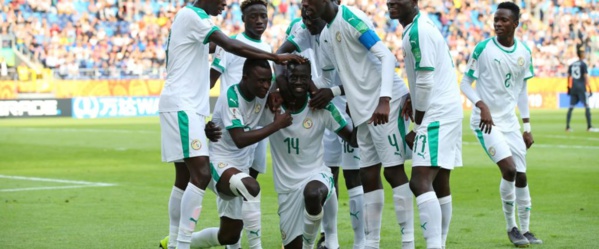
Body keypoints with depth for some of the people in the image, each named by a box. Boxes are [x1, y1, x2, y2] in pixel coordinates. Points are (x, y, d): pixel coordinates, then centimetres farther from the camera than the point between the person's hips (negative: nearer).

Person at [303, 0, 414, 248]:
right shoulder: (326, 33, 13)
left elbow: (386, 56, -21)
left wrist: (384, 99, -30)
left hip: (385, 105, -9)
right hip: (363, 110, 9)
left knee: (393, 171, -8)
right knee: (369, 177, 9)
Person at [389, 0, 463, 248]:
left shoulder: (418, 32, -15)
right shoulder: (421, 27, 16)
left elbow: (426, 82, -17)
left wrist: (417, 127, -7)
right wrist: (414, 99, 10)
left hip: (437, 115, -11)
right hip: (446, 111, 11)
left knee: (420, 182, -19)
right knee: (439, 184, 14)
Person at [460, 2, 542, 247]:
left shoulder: (524, 52, 3)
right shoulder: (483, 48, -10)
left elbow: (522, 91, 12)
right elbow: (465, 83, -5)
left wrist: (527, 127, 11)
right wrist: (482, 105, -22)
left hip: (510, 121, 5)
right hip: (486, 121, -5)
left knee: (521, 175, 4)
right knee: (509, 169, -17)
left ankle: (525, 229, 18)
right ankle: (511, 227, -1)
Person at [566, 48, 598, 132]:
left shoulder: (572, 65, 12)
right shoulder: (583, 64, -6)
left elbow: (569, 77, 15)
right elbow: (586, 77, -11)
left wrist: (569, 88, 22)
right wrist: (590, 89, -11)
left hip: (573, 88, 6)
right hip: (581, 88, -6)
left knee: (571, 107, 7)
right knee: (587, 106, -3)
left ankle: (567, 126, 4)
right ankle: (589, 127, -7)